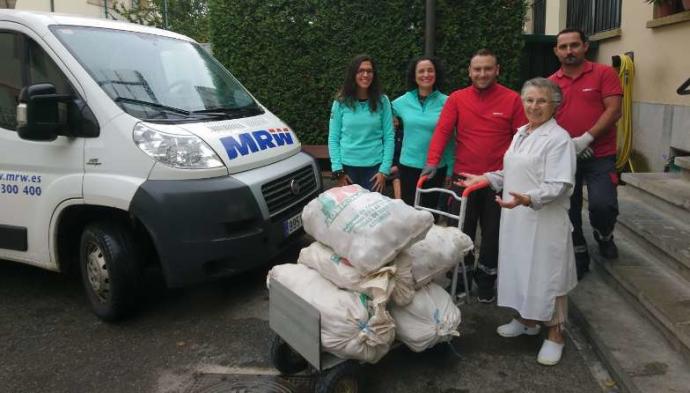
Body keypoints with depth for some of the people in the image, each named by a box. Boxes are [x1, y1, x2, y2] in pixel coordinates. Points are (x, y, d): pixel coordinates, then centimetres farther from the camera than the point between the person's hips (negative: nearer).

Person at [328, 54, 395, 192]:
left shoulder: (382, 101, 0)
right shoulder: (341, 102, -1)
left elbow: (389, 138, -1)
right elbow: (333, 138, 0)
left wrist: (384, 170, -7)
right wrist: (338, 170, -7)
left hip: (374, 167, 0)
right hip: (348, 166, 0)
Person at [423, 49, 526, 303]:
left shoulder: (512, 99, -1)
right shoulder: (457, 99, 1)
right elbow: (442, 131, -8)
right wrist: (433, 162, -21)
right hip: (464, 177, 1)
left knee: (492, 232, 10)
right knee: (462, 231, 10)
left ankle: (485, 282, 27)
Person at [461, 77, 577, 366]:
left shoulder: (558, 138, -13)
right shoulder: (521, 133, 13)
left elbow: (560, 185, -21)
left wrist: (528, 198, -35)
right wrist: (487, 179, 13)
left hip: (544, 221, -8)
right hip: (516, 218, 8)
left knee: (545, 274, 1)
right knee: (520, 269, 17)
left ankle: (555, 334, 17)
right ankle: (527, 320, 35)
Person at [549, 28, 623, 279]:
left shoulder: (604, 74, -2)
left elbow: (613, 110, -9)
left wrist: (586, 139, -19)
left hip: (600, 155, -2)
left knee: (603, 204, -16)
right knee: (569, 209, 8)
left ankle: (604, 236, 20)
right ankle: (579, 257, 29)